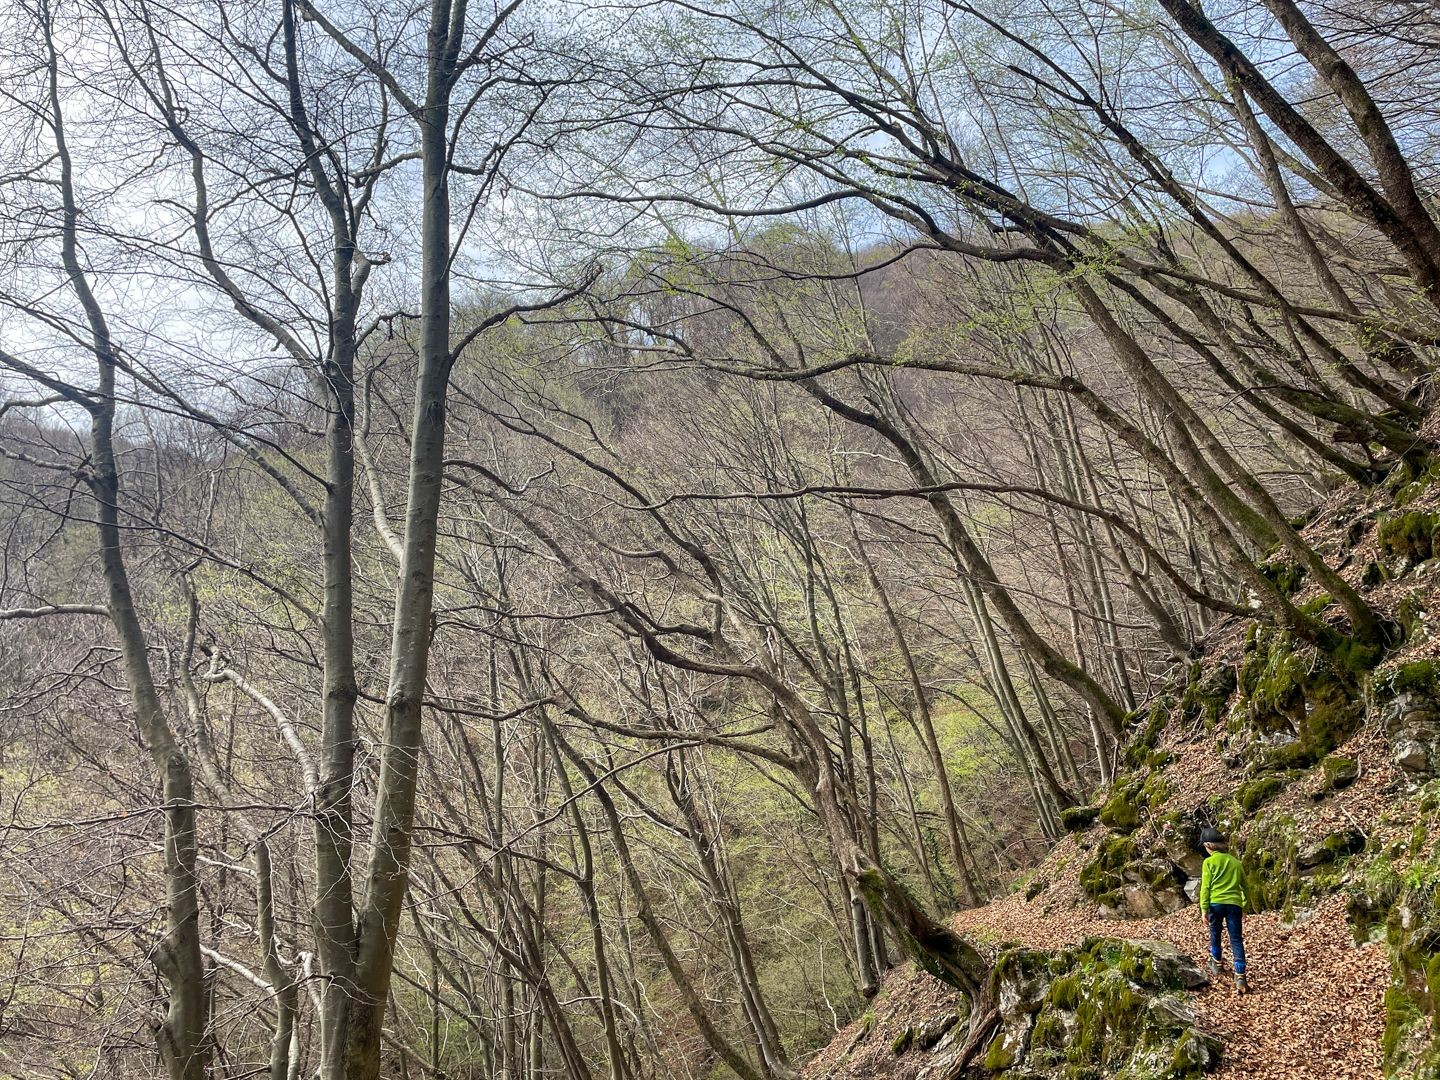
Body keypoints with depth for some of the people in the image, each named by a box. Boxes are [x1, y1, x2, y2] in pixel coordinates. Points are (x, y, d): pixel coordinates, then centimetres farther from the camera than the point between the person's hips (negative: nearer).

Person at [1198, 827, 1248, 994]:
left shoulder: (1209, 862, 2)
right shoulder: (1235, 861, 16)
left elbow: (1206, 887, -4)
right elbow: (1244, 885, 20)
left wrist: (1204, 908, -3)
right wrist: (1245, 907, 27)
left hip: (1216, 902, -3)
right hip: (1235, 903, 3)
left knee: (1215, 933, 22)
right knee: (1236, 941, -2)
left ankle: (1216, 964, 36)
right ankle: (1240, 978, -13)